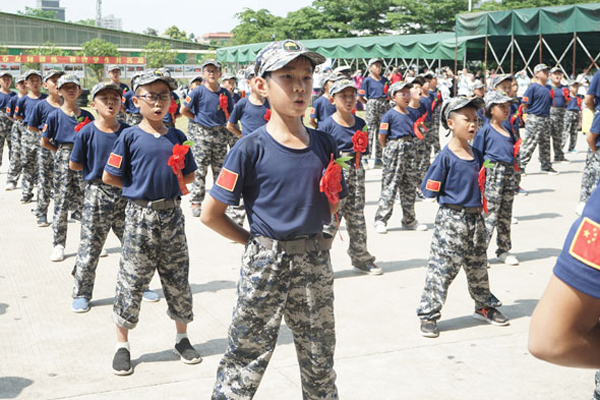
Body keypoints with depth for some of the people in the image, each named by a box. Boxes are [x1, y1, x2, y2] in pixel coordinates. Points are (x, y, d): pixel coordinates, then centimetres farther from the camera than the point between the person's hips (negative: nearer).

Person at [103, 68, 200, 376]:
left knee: (177, 278, 11)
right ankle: (122, 345, 17)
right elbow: (109, 177, -4)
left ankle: (182, 339, 27)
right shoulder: (130, 137, -5)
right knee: (132, 280, 2)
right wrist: (141, 187, -1)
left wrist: (177, 181, -2)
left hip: (172, 214, 4)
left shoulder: (177, 137, 6)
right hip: (140, 215, -3)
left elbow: (189, 176, 15)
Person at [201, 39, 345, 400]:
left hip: (314, 263, 4)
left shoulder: (324, 144, 3)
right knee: (248, 357, 4)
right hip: (265, 263, -4)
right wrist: (256, 242, -4)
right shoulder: (252, 148, -10)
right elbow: (211, 215, -8)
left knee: (320, 358, 17)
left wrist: (322, 238, 2)